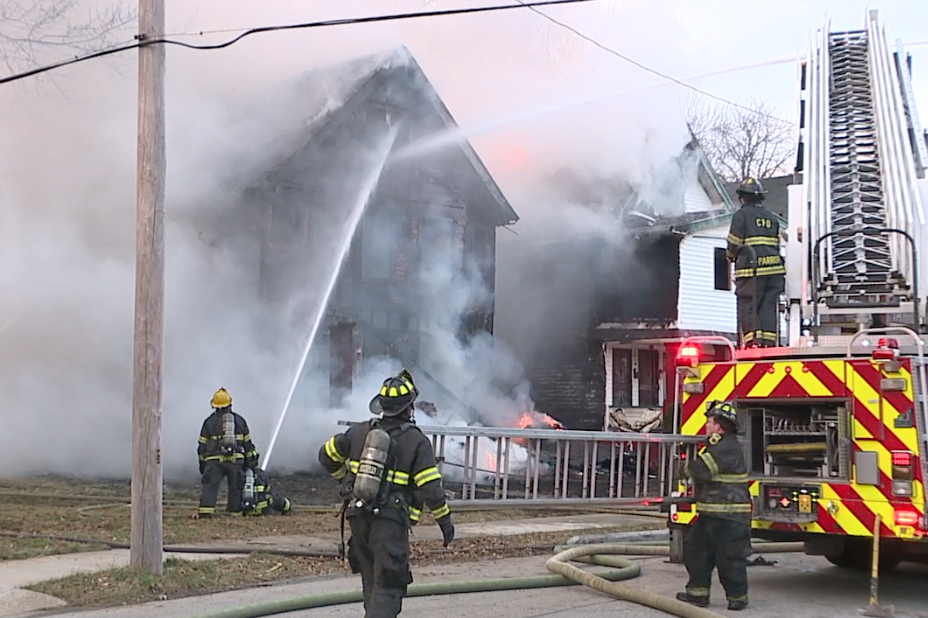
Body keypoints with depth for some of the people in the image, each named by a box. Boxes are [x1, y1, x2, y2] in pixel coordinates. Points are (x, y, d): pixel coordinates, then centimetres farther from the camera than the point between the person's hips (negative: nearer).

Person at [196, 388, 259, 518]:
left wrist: (202, 463, 16)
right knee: (235, 486, 11)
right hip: (235, 460, 2)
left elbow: (202, 445, 8)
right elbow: (247, 443, 14)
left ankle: (205, 511, -17)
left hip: (214, 461, -2)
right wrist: (251, 459, 21)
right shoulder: (239, 420, 11)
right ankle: (234, 510, 12)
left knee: (210, 486, -4)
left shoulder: (209, 422, 5)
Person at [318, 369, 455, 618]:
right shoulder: (416, 441, -7)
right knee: (388, 584, -5)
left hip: (358, 516, 5)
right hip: (390, 521, -5)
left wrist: (345, 478, 29)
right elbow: (431, 488, -10)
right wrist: (445, 520, 1)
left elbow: (327, 455, 13)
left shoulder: (360, 431, 6)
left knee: (371, 578, 21)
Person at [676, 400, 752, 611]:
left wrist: (688, 466, -6)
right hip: (710, 514, 11)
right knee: (695, 548, 13)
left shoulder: (727, 448, -19)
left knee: (729, 558, -3)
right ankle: (698, 593, 20)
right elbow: (703, 473, 31)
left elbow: (701, 470, -25)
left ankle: (737, 597, 10)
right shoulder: (717, 445, 17)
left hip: (729, 516, -11)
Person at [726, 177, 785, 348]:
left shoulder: (742, 215, -1)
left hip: (751, 268, -6)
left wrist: (731, 256, 15)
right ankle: (768, 342, 2)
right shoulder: (771, 217, 19)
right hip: (774, 267, 6)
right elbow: (776, 244, 19)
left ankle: (753, 341, -16)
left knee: (747, 307, -5)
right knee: (768, 306, 6)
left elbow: (734, 243, -4)